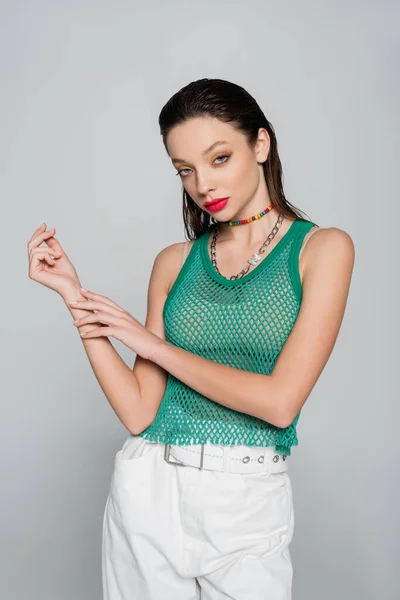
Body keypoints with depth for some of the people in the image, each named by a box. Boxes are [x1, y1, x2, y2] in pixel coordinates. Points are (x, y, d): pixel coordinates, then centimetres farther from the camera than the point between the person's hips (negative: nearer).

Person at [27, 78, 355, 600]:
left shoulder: (321, 248, -6)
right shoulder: (175, 263, 3)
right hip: (150, 489, 3)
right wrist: (74, 296, -8)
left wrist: (153, 344, -8)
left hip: (250, 502, -2)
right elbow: (139, 411, -3)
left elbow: (280, 403, -16)